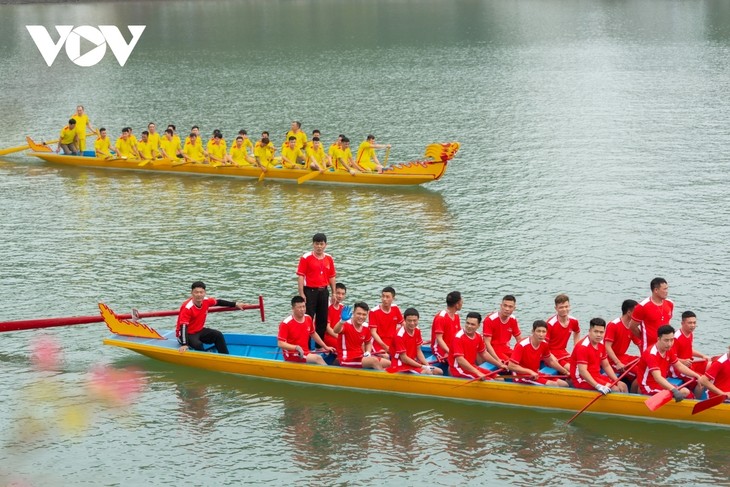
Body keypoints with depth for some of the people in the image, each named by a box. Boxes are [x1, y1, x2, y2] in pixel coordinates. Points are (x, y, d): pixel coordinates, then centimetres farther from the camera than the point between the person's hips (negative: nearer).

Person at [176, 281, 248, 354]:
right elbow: (183, 326, -34)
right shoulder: (187, 308, -30)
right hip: (187, 334, -7)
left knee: (218, 335, -6)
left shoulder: (206, 301, -9)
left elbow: (218, 302, 13)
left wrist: (235, 304, 15)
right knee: (198, 345, -33)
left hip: (199, 331, 7)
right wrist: (184, 345, -44)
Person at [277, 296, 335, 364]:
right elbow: (280, 343, -16)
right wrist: (296, 347, -29)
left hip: (306, 353, 7)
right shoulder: (286, 323, -14)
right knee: (318, 358, -28)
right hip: (292, 355, -7)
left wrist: (325, 347, 25)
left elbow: (313, 334, 25)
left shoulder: (308, 319, 6)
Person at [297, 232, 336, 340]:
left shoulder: (329, 259, 8)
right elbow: (300, 276, -9)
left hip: (323, 291, 5)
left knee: (323, 319, 10)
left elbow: (332, 277, 14)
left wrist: (334, 293, 10)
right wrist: (301, 294, -15)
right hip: (310, 291, -5)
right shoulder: (306, 258, -7)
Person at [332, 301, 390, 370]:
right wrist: (342, 321, -60)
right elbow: (336, 331, -39)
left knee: (387, 363, 0)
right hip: (347, 360, -8)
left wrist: (367, 352, 4)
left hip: (360, 357, 8)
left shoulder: (366, 327, 7)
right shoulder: (347, 324, -15)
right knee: (374, 360, -28)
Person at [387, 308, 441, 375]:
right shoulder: (400, 335, -20)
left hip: (414, 363, 9)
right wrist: (422, 366, -17)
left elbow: (418, 351, 9)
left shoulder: (417, 331, 4)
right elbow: (404, 358, -19)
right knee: (428, 373, -26)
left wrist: (427, 365, -6)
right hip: (401, 366, -9)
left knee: (438, 371, 1)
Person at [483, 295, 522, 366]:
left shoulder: (513, 320, 3)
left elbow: (519, 340, 11)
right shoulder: (490, 320, -16)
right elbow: (487, 343, -18)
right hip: (493, 351, -6)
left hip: (506, 350, 6)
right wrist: (497, 360, -27)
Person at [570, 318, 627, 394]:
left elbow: (606, 366, 14)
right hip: (583, 380, -10)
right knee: (615, 389, -21)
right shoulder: (583, 346, -21)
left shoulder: (601, 344, 7)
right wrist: (598, 386, -36)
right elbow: (582, 371, -28)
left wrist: (617, 381, 2)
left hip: (596, 376, 10)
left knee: (623, 386, 8)